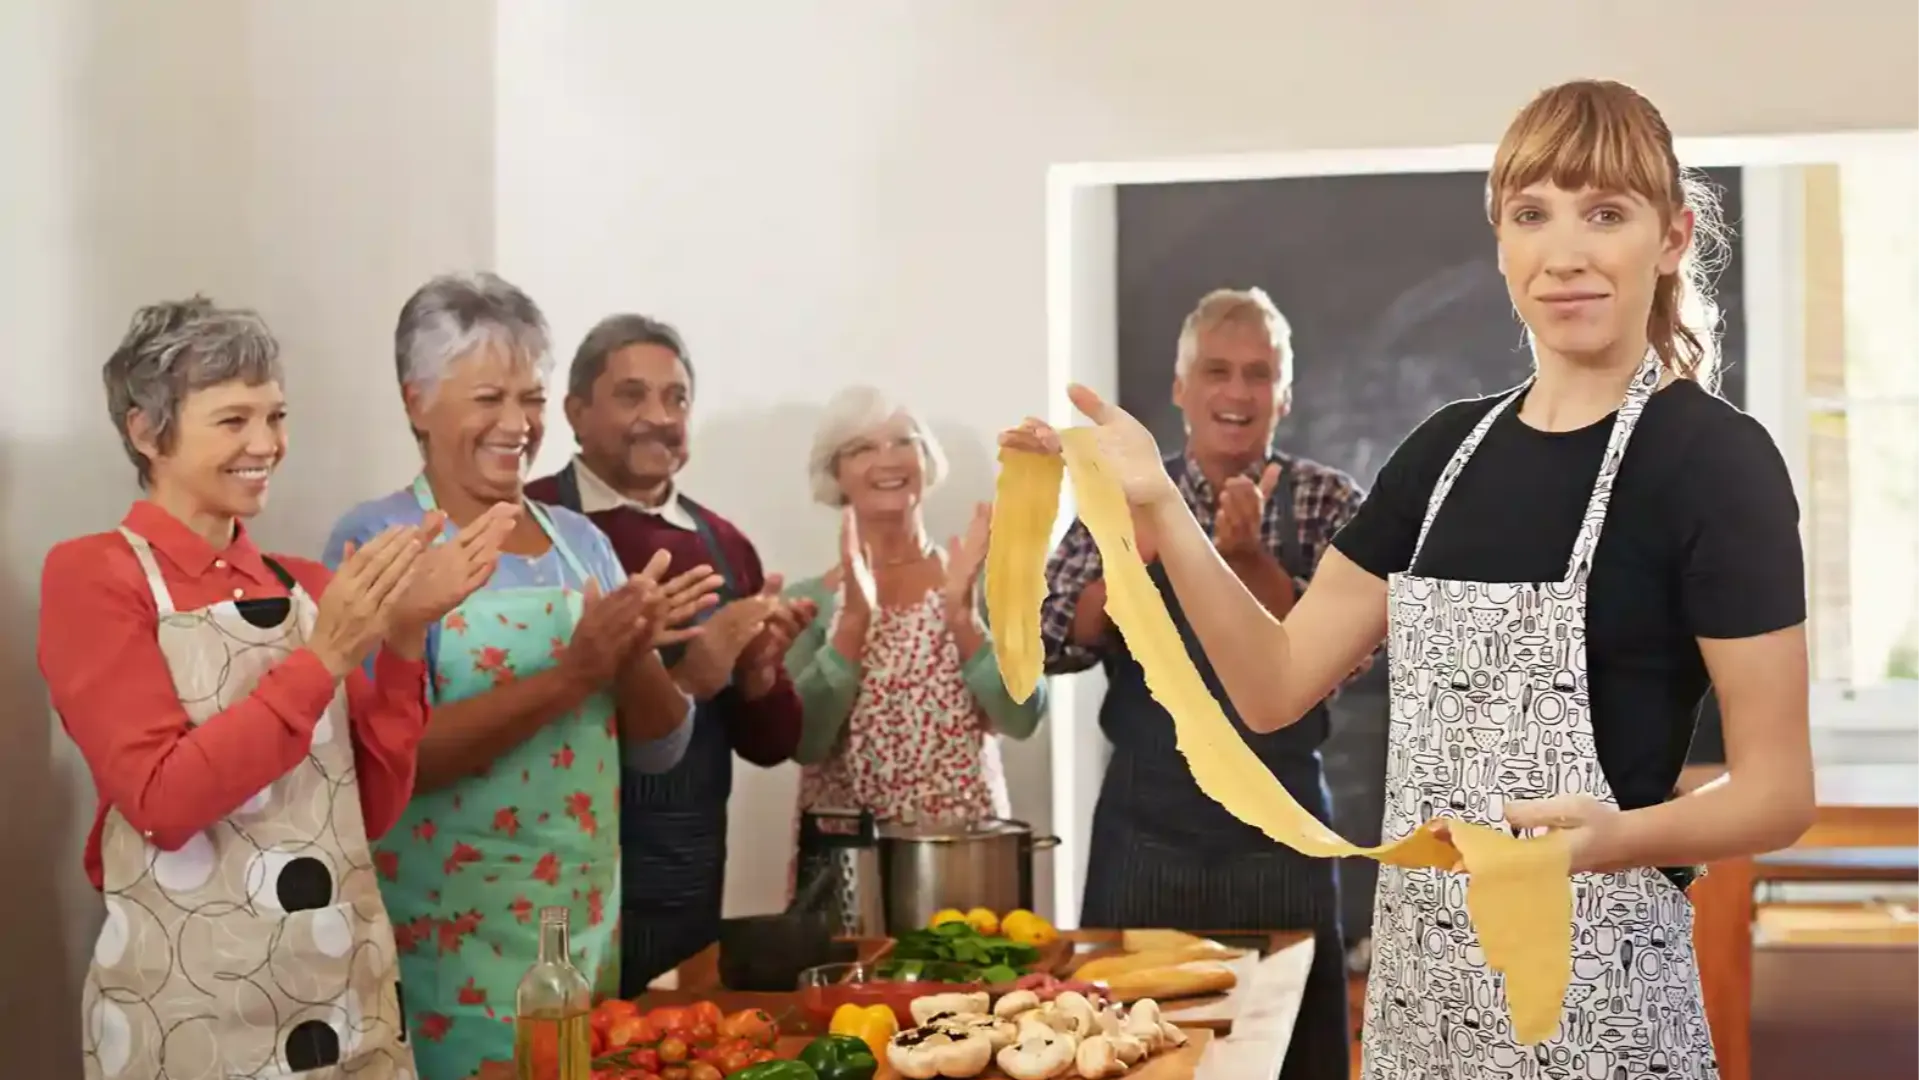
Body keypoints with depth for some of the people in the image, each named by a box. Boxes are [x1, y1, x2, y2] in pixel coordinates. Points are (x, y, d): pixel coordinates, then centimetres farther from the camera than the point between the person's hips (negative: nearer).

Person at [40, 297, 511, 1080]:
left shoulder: (307, 586, 6)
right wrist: (324, 657, -20)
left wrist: (404, 640, -8)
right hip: (189, 1005, -5)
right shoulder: (91, 574, -7)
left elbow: (372, 808, 3)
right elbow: (161, 799, -16)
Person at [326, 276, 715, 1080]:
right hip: (445, 947, -6)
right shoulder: (378, 542, -9)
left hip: (589, 931, 6)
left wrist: (634, 657, -12)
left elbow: (659, 746, 8)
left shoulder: (581, 541, 8)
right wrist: (571, 673, -25)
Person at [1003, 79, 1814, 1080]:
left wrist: (1615, 837, -29)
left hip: (1593, 997, -5)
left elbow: (1777, 791, -10)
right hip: (1413, 981, 6)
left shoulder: (1715, 460, -10)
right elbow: (1275, 685, 6)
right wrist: (1157, 506, -6)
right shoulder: (1451, 446, 7)